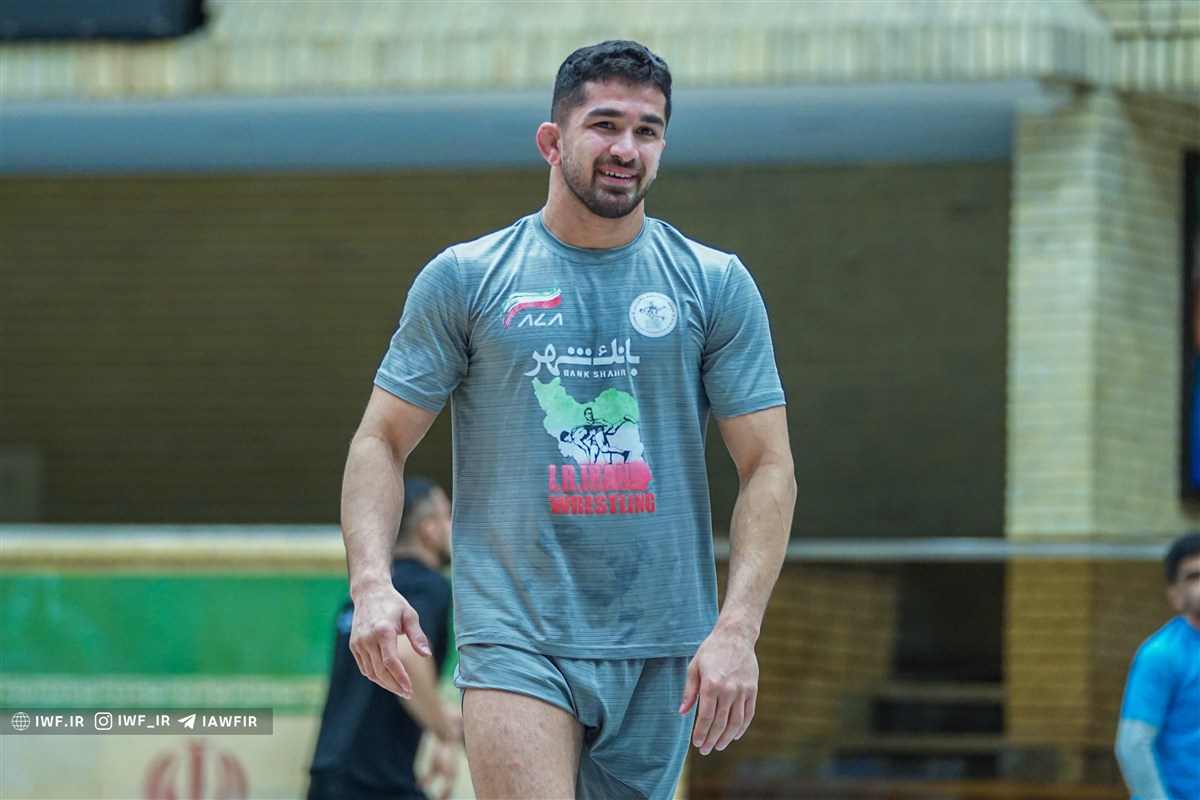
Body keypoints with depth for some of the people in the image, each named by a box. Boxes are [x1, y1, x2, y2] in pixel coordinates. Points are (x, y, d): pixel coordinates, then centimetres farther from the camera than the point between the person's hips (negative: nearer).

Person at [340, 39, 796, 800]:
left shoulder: (717, 286, 6)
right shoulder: (465, 279, 5)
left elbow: (769, 467, 4)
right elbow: (381, 442, 7)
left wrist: (737, 628, -9)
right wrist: (371, 581, -11)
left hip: (663, 650, 2)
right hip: (515, 641, -2)